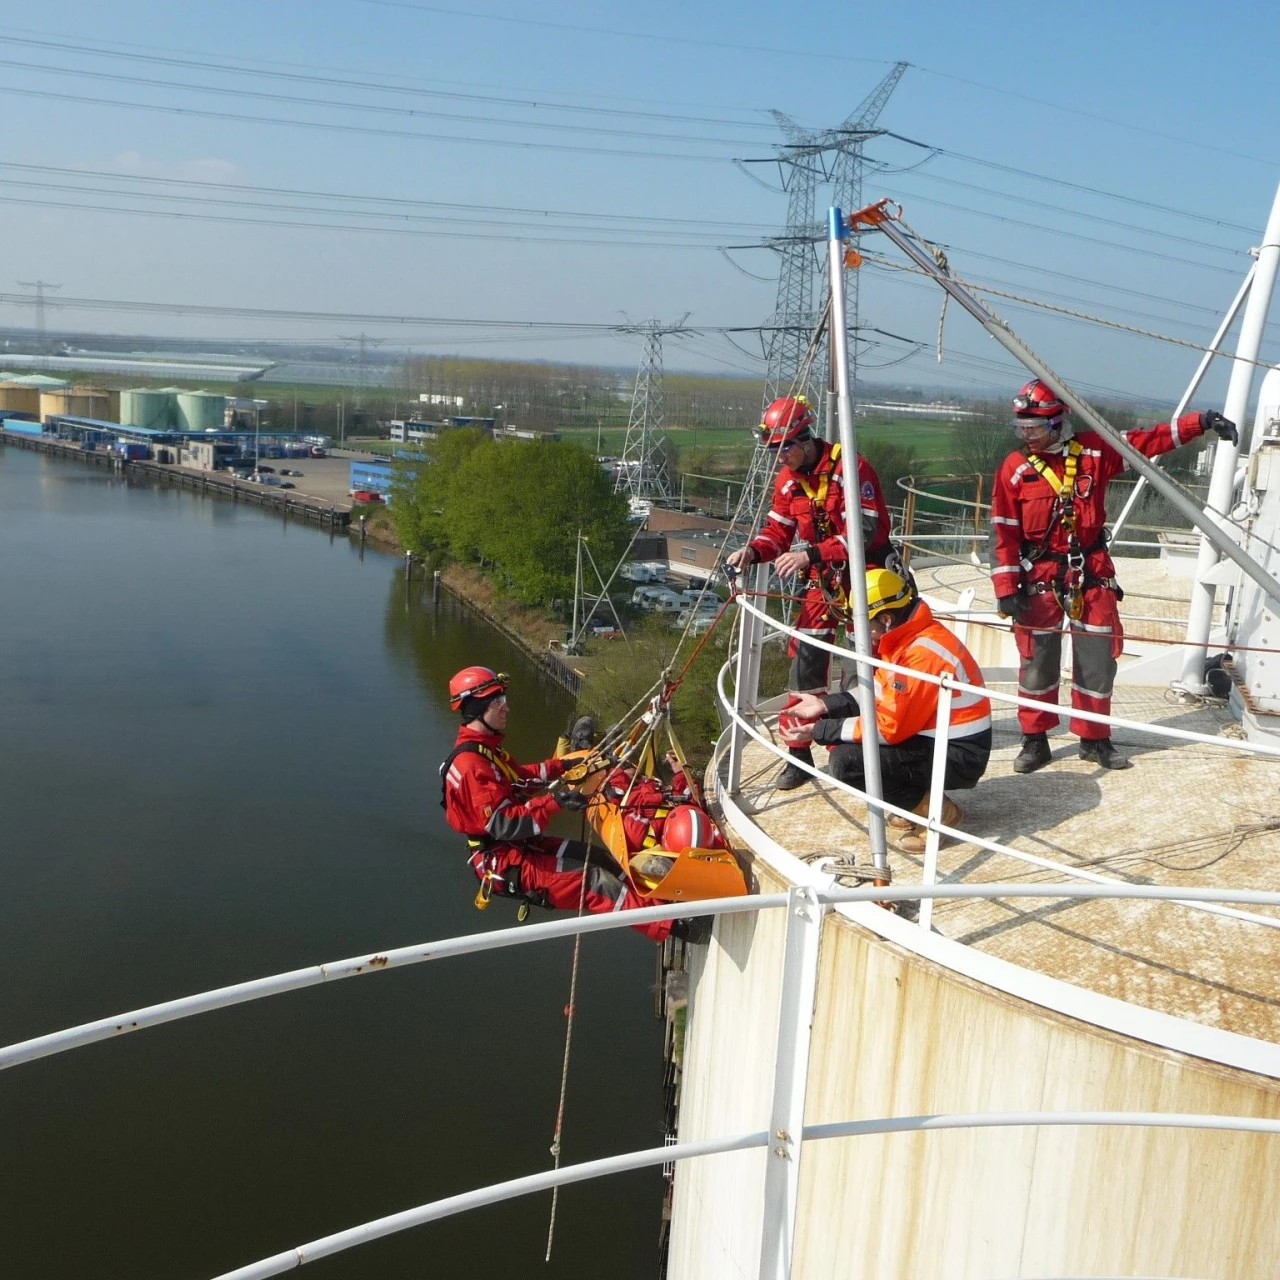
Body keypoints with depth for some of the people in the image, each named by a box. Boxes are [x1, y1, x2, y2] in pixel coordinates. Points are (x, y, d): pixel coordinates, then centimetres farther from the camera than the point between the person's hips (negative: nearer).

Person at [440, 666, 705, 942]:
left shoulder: (486, 749, 9)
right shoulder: (469, 763, -24)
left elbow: (517, 779, 25)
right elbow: (502, 824, -28)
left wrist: (560, 766, 15)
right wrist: (554, 803, -32)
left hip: (520, 846, 11)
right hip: (503, 863, -11)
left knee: (600, 859, 7)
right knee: (593, 880, -18)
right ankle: (671, 925, -20)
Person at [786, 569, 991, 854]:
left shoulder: (924, 654, -26)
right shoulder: (906, 638, 3)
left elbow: (890, 727, -24)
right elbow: (879, 695, 13)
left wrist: (821, 731, -17)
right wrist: (825, 705, 4)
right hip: (930, 739, 10)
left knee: (845, 762, -22)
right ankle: (918, 796, 12)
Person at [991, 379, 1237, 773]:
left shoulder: (1094, 450, -2)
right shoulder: (1015, 468, -6)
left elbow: (1147, 441, 1)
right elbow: (1004, 532, -6)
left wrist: (1200, 422, -10)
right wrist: (1006, 588, -10)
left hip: (1092, 573, 2)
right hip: (1040, 576, -2)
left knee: (1098, 658, 7)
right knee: (1037, 661, 3)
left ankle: (1094, 738, 23)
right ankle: (1034, 741, 17)